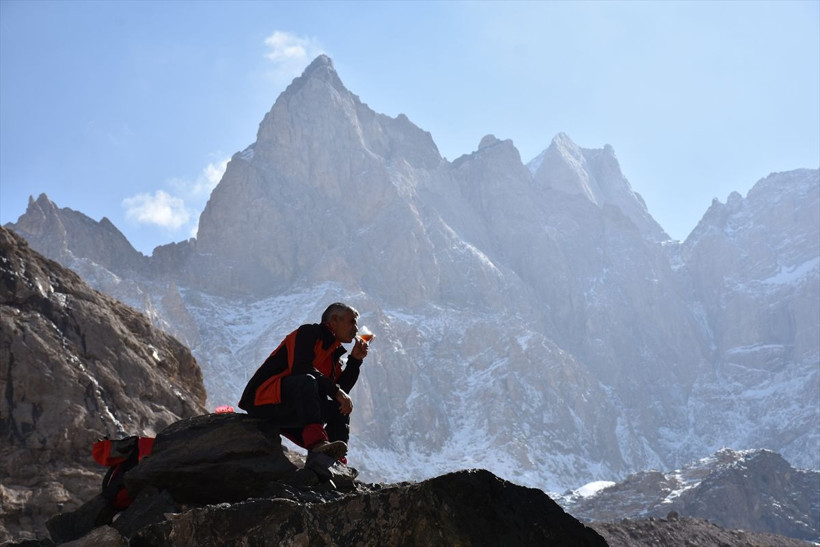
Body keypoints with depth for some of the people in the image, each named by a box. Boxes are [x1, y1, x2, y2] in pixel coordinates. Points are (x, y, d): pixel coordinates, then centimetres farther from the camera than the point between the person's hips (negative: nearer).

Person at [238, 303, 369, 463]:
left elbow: (342, 389, 13)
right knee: (306, 380, -34)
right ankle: (317, 443, -49)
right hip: (264, 398, -9)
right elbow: (301, 368, -22)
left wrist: (355, 360, 7)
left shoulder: (332, 353, 23)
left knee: (340, 410, 6)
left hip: (287, 412, 9)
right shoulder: (309, 333, -4)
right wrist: (336, 390, -24)